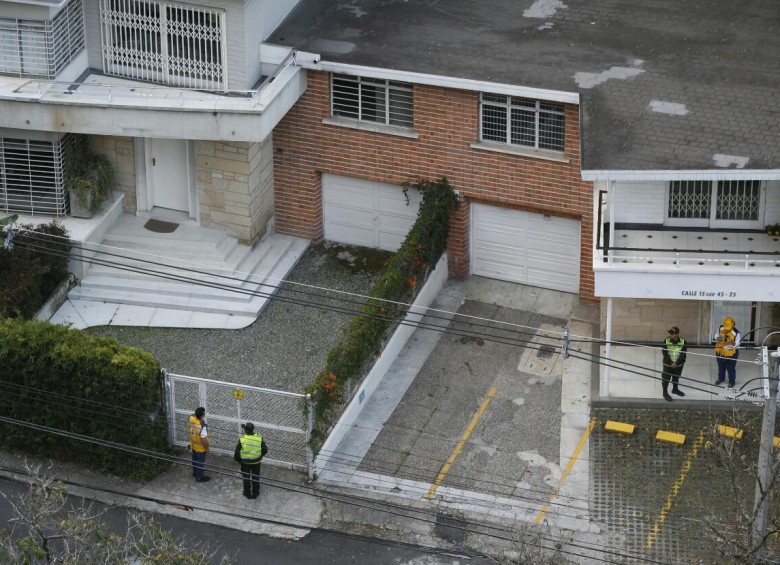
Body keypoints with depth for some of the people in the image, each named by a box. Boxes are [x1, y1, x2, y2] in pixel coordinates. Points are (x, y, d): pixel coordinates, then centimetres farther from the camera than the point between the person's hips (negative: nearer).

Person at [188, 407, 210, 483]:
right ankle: (199, 477, 37)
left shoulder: (192, 418, -21)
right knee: (200, 462, 17)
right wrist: (207, 447, -14)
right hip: (200, 447, -7)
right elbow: (204, 440, -28)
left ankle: (195, 472, 52)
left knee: (195, 459, 30)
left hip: (193, 444, 7)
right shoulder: (202, 426, -42)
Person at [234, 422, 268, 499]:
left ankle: (247, 493, 33)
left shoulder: (242, 439, -23)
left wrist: (238, 459, 5)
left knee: (246, 478, 20)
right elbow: (265, 450, -8)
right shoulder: (259, 439, -18)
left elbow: (237, 452, -15)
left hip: (245, 462, -1)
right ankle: (255, 493, 33)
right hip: (256, 462, 1)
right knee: (255, 478, 21)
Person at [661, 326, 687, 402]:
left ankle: (675, 389, 44)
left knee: (676, 378, 21)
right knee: (666, 378, 6)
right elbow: (664, 353, -15)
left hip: (678, 365, 2)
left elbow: (683, 354, -14)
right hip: (667, 364, -2)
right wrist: (671, 363, -20)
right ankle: (665, 392, 23)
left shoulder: (683, 342, -15)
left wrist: (676, 363, -20)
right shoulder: (666, 341, -16)